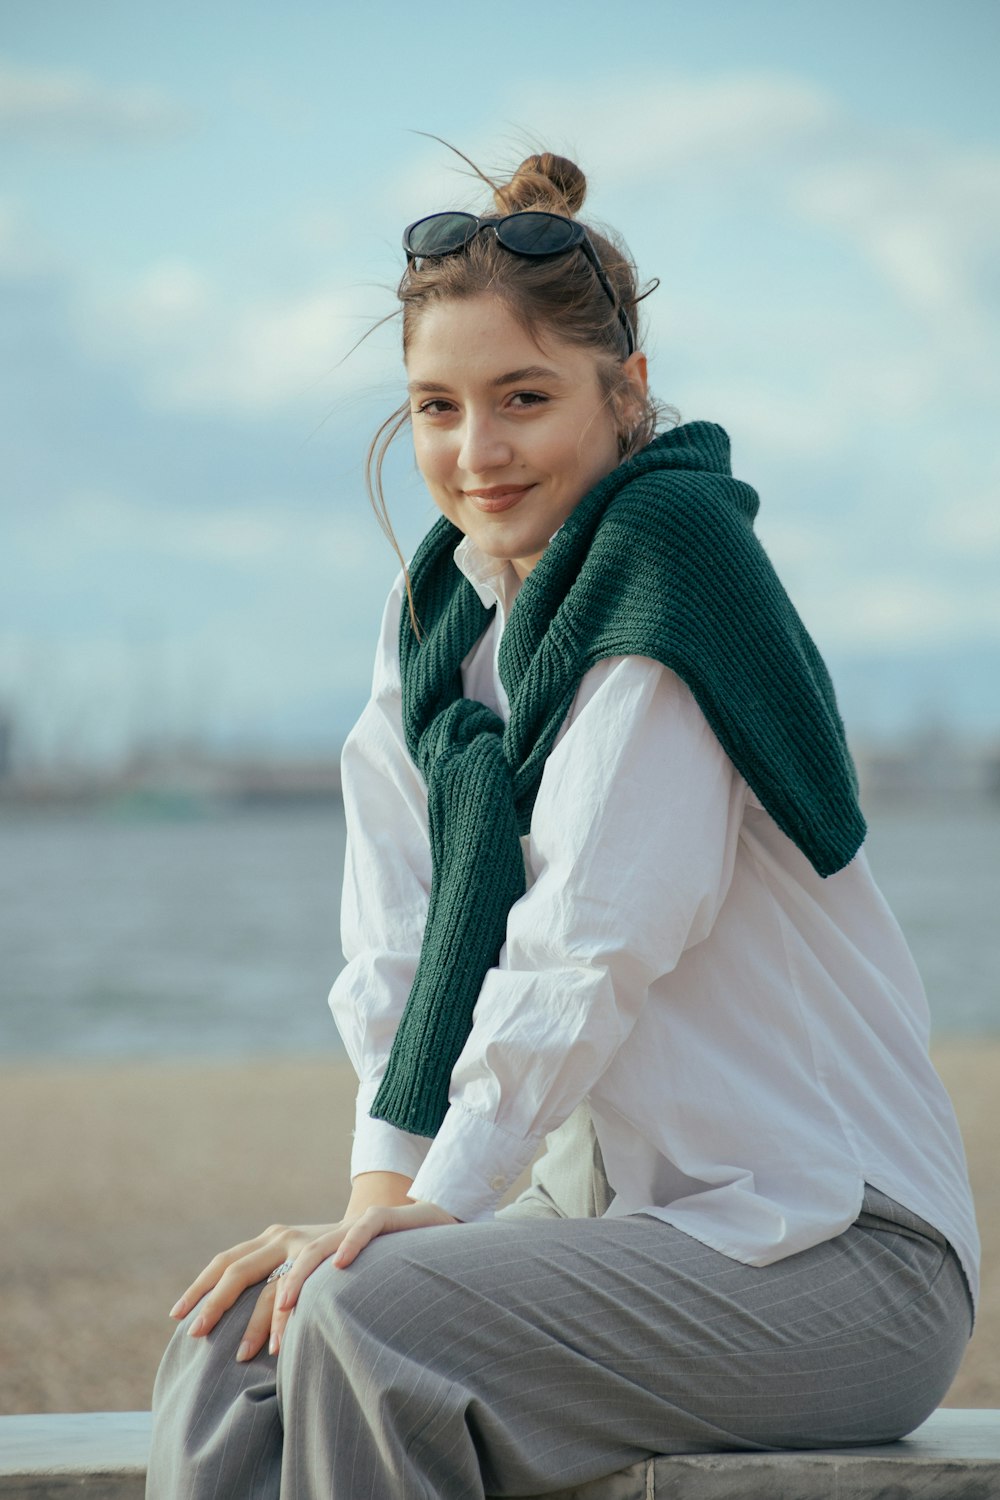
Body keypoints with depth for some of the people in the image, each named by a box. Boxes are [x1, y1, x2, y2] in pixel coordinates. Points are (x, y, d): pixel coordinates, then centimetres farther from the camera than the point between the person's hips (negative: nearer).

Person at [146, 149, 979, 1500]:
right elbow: (402, 942, 3)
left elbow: (596, 943, -20)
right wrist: (379, 1196, -10)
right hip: (612, 1217, 7)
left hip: (841, 1250, -7)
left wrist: (429, 1203, -17)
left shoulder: (667, 551, -14)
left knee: (362, 1327, -27)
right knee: (232, 1344, -11)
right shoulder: (440, 604, 10)